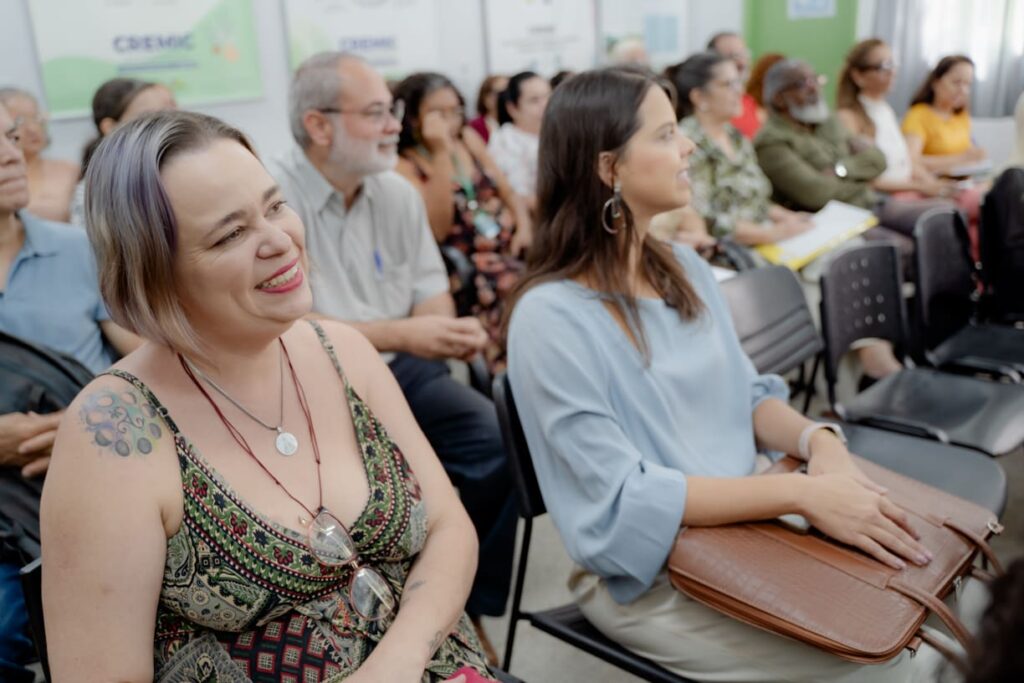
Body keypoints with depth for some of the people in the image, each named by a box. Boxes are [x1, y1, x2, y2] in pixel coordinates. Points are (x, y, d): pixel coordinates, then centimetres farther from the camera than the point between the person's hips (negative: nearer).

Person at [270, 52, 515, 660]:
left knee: (501, 445, -13)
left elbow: (432, 291, 7)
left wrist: (448, 328, -17)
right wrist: (401, 335, -24)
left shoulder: (398, 192, 6)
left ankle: (469, 607, 8)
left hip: (401, 370, 6)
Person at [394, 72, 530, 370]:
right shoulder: (403, 166, -1)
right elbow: (437, 229, -15)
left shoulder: (469, 139, 17)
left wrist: (524, 227, 0)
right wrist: (441, 155, -15)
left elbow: (509, 193, 21)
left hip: (510, 250, 6)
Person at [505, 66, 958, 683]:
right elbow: (621, 497, -23)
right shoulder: (552, 316, -20)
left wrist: (817, 439, -13)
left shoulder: (685, 268, 4)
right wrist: (803, 494, -26)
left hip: (743, 528, 7)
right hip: (648, 573, -6)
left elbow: (749, 394, 9)